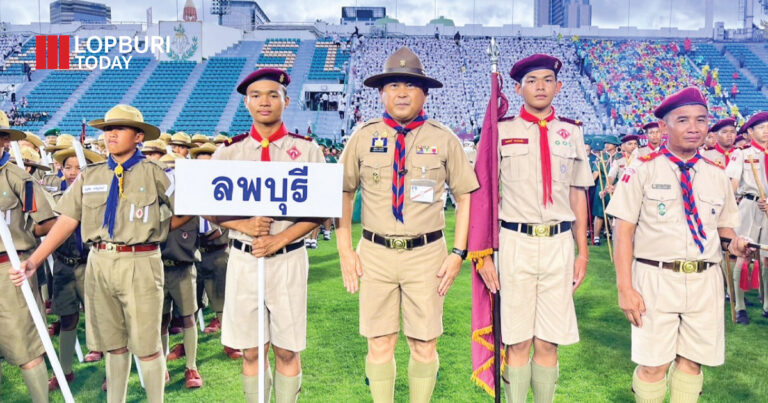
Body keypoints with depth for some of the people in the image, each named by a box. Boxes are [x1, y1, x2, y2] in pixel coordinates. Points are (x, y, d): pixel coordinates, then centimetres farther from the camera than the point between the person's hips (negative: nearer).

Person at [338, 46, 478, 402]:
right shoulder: (363, 137, 4)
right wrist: (345, 251, 1)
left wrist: (458, 253, -2)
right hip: (375, 253, 1)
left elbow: (466, 196, 5)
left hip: (427, 254, 0)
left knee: (424, 344, 7)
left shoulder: (443, 140, 2)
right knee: (380, 343, 6)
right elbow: (343, 193, 8)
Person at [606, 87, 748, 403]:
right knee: (653, 365, 0)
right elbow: (624, 230, -7)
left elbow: (725, 226, 18)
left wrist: (735, 243, -7)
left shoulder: (717, 176, 10)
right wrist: (625, 287, -13)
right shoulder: (643, 171, -4)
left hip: (704, 281, 4)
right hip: (656, 278, -4)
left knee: (691, 361, 12)